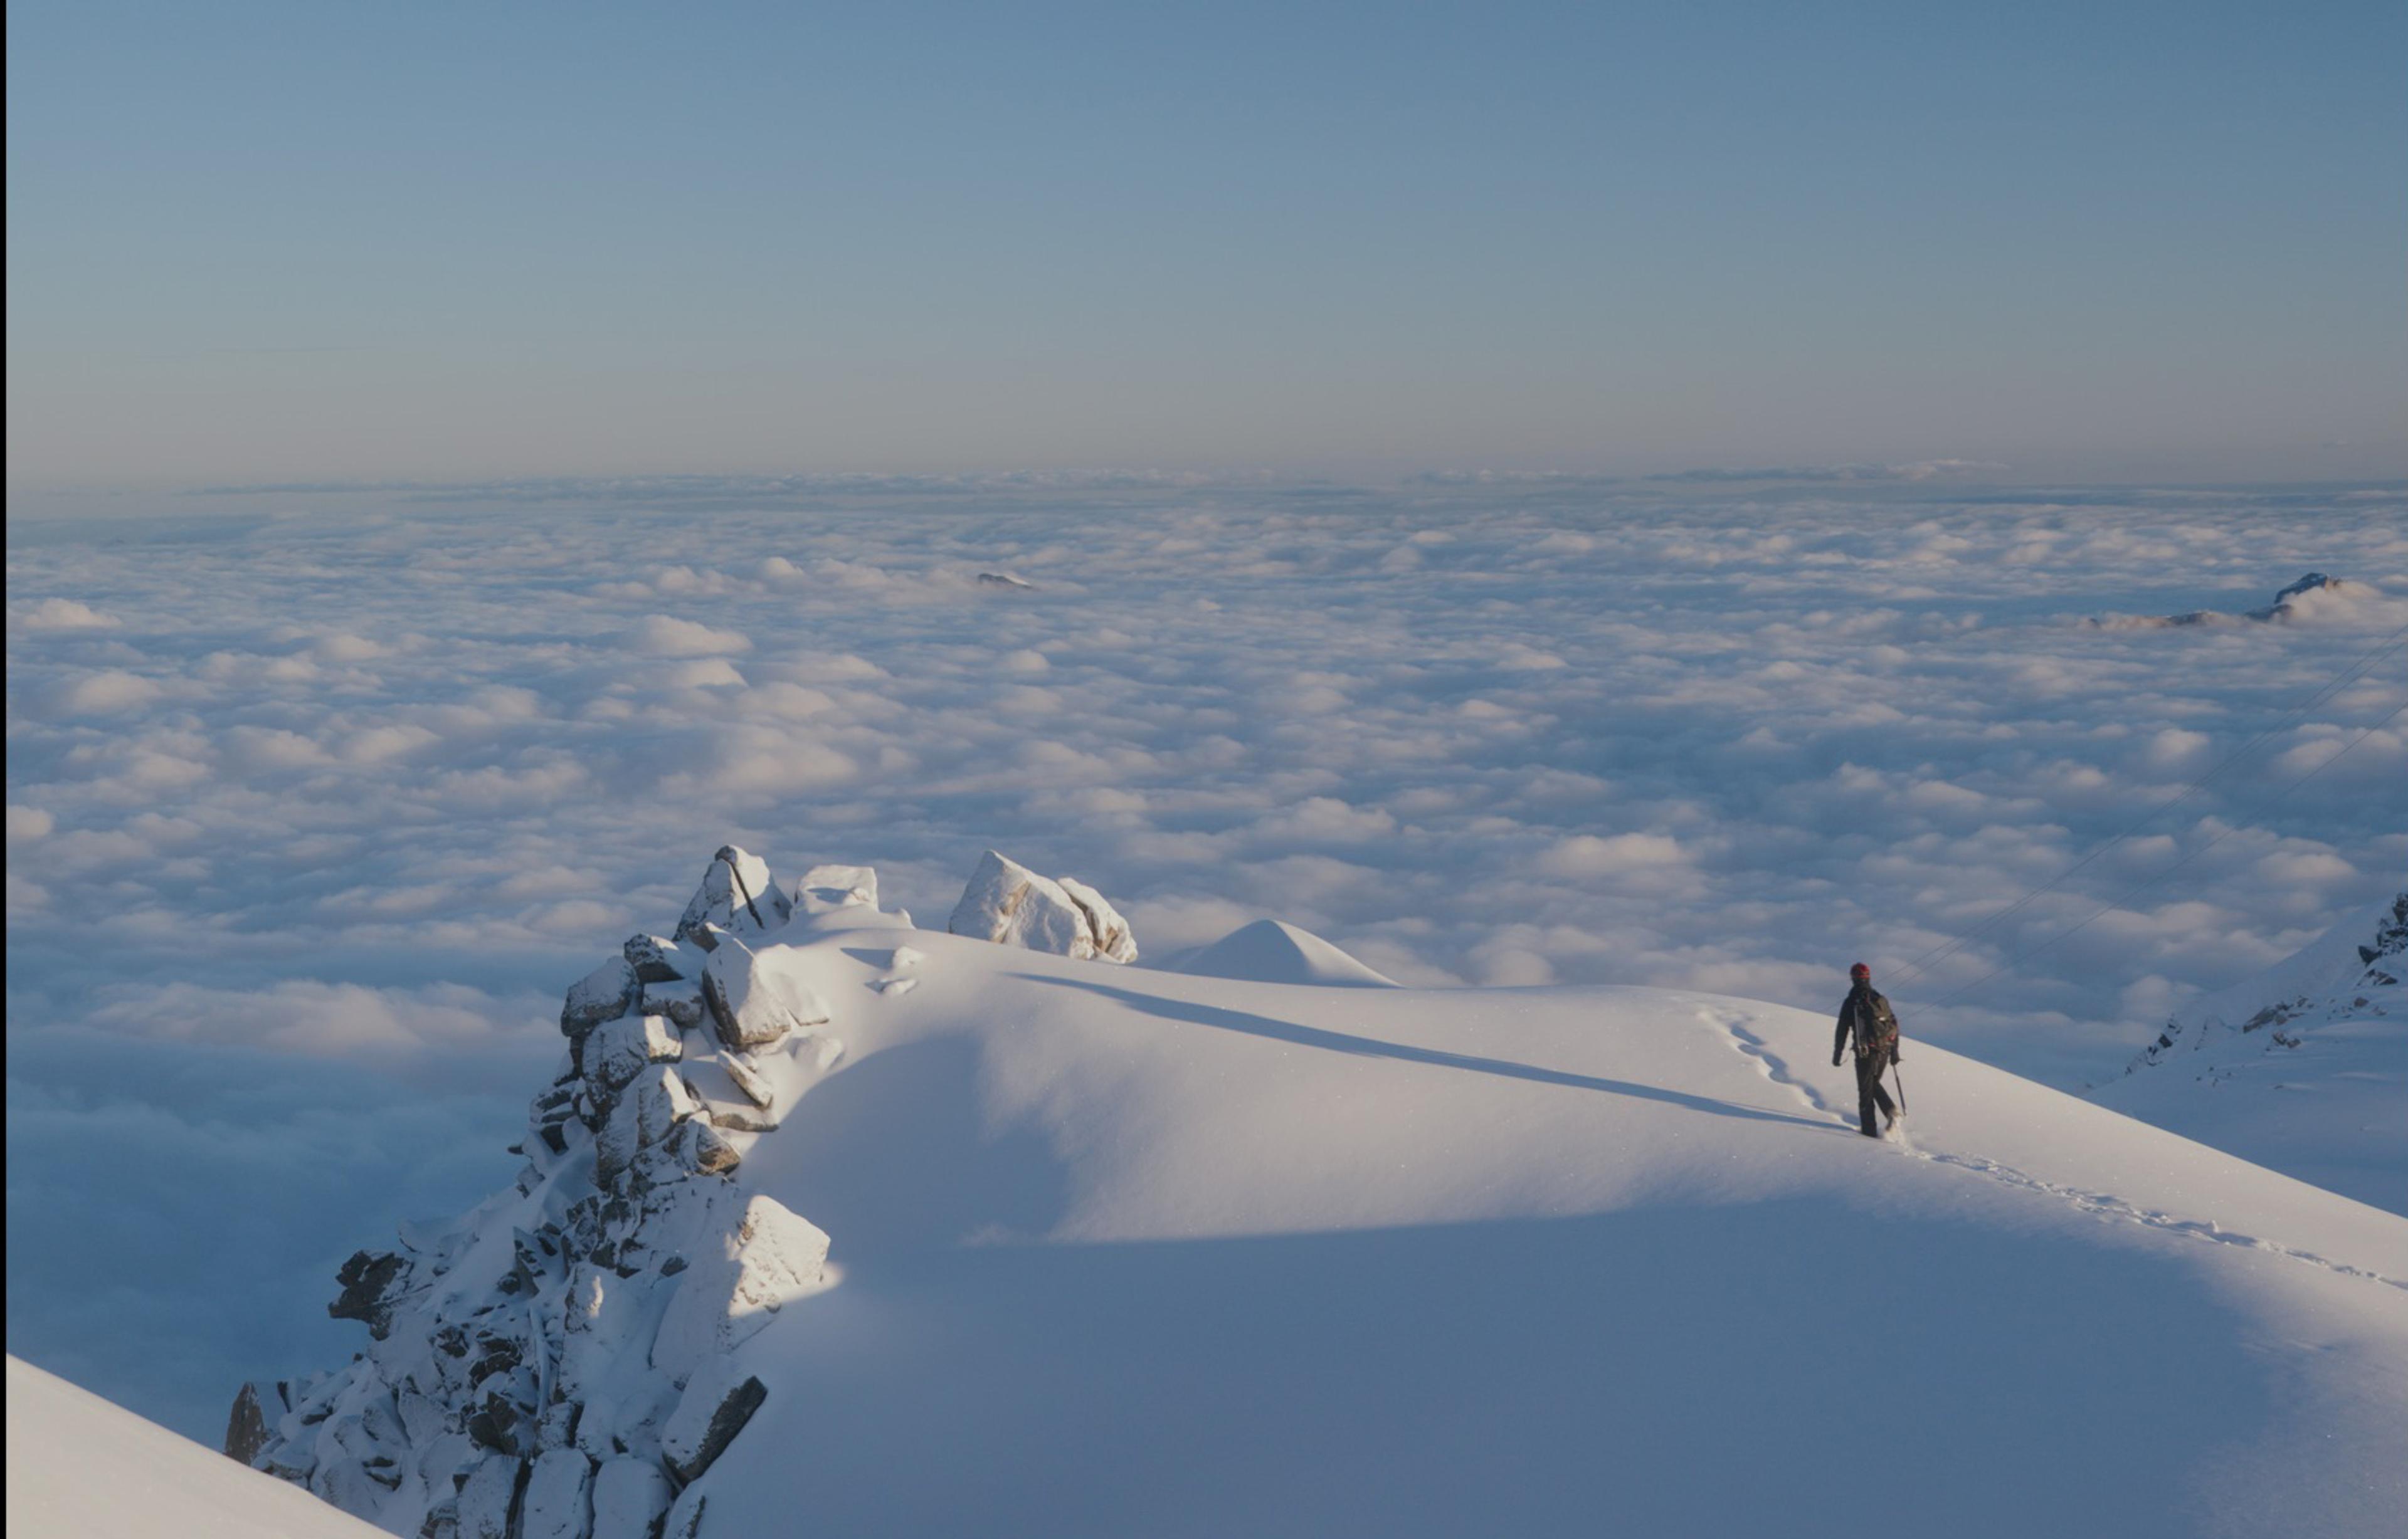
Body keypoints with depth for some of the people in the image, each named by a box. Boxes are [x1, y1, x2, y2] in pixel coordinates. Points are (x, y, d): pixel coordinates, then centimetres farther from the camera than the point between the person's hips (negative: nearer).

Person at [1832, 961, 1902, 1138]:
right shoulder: (1881, 1000, 9)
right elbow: (1894, 1026, 13)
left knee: (1866, 1090, 4)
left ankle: (1869, 1129, 4)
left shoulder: (1851, 1002, -6)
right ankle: (1891, 1111, 2)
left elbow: (1842, 1031, -6)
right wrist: (1895, 1052, 20)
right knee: (1875, 1084, 24)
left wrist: (1837, 1055, 2)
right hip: (1885, 1051, 5)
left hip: (1865, 1053, -5)